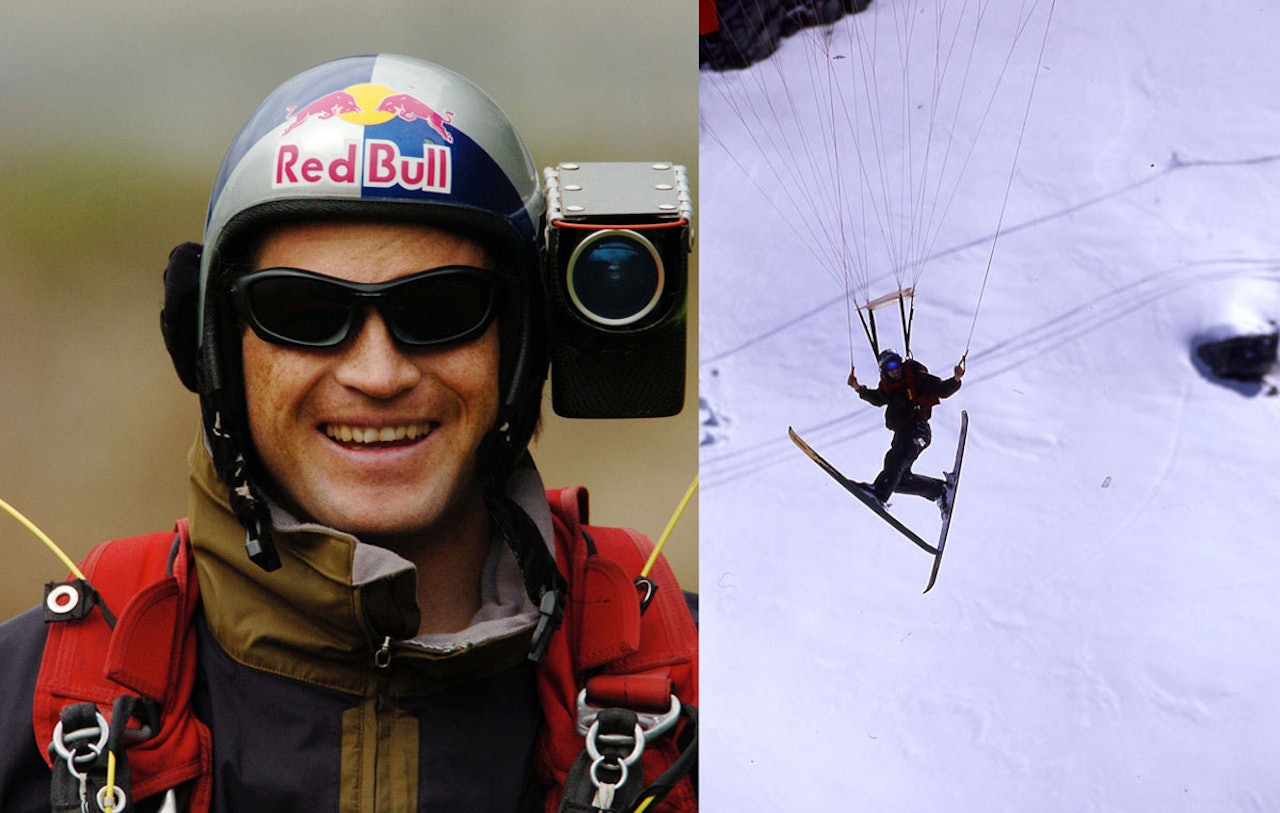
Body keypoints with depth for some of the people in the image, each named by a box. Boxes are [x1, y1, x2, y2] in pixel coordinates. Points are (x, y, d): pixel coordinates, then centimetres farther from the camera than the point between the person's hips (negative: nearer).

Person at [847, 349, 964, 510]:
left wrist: (955, 379, -23)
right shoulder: (887, 385, 13)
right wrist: (859, 389, 22)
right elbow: (877, 399, 34)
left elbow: (943, 390, -5)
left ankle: (880, 493, -55)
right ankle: (939, 490, 19)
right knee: (901, 480, 2)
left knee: (896, 459, -33)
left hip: (917, 429, -8)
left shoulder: (916, 377, -4)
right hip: (901, 433, 8)